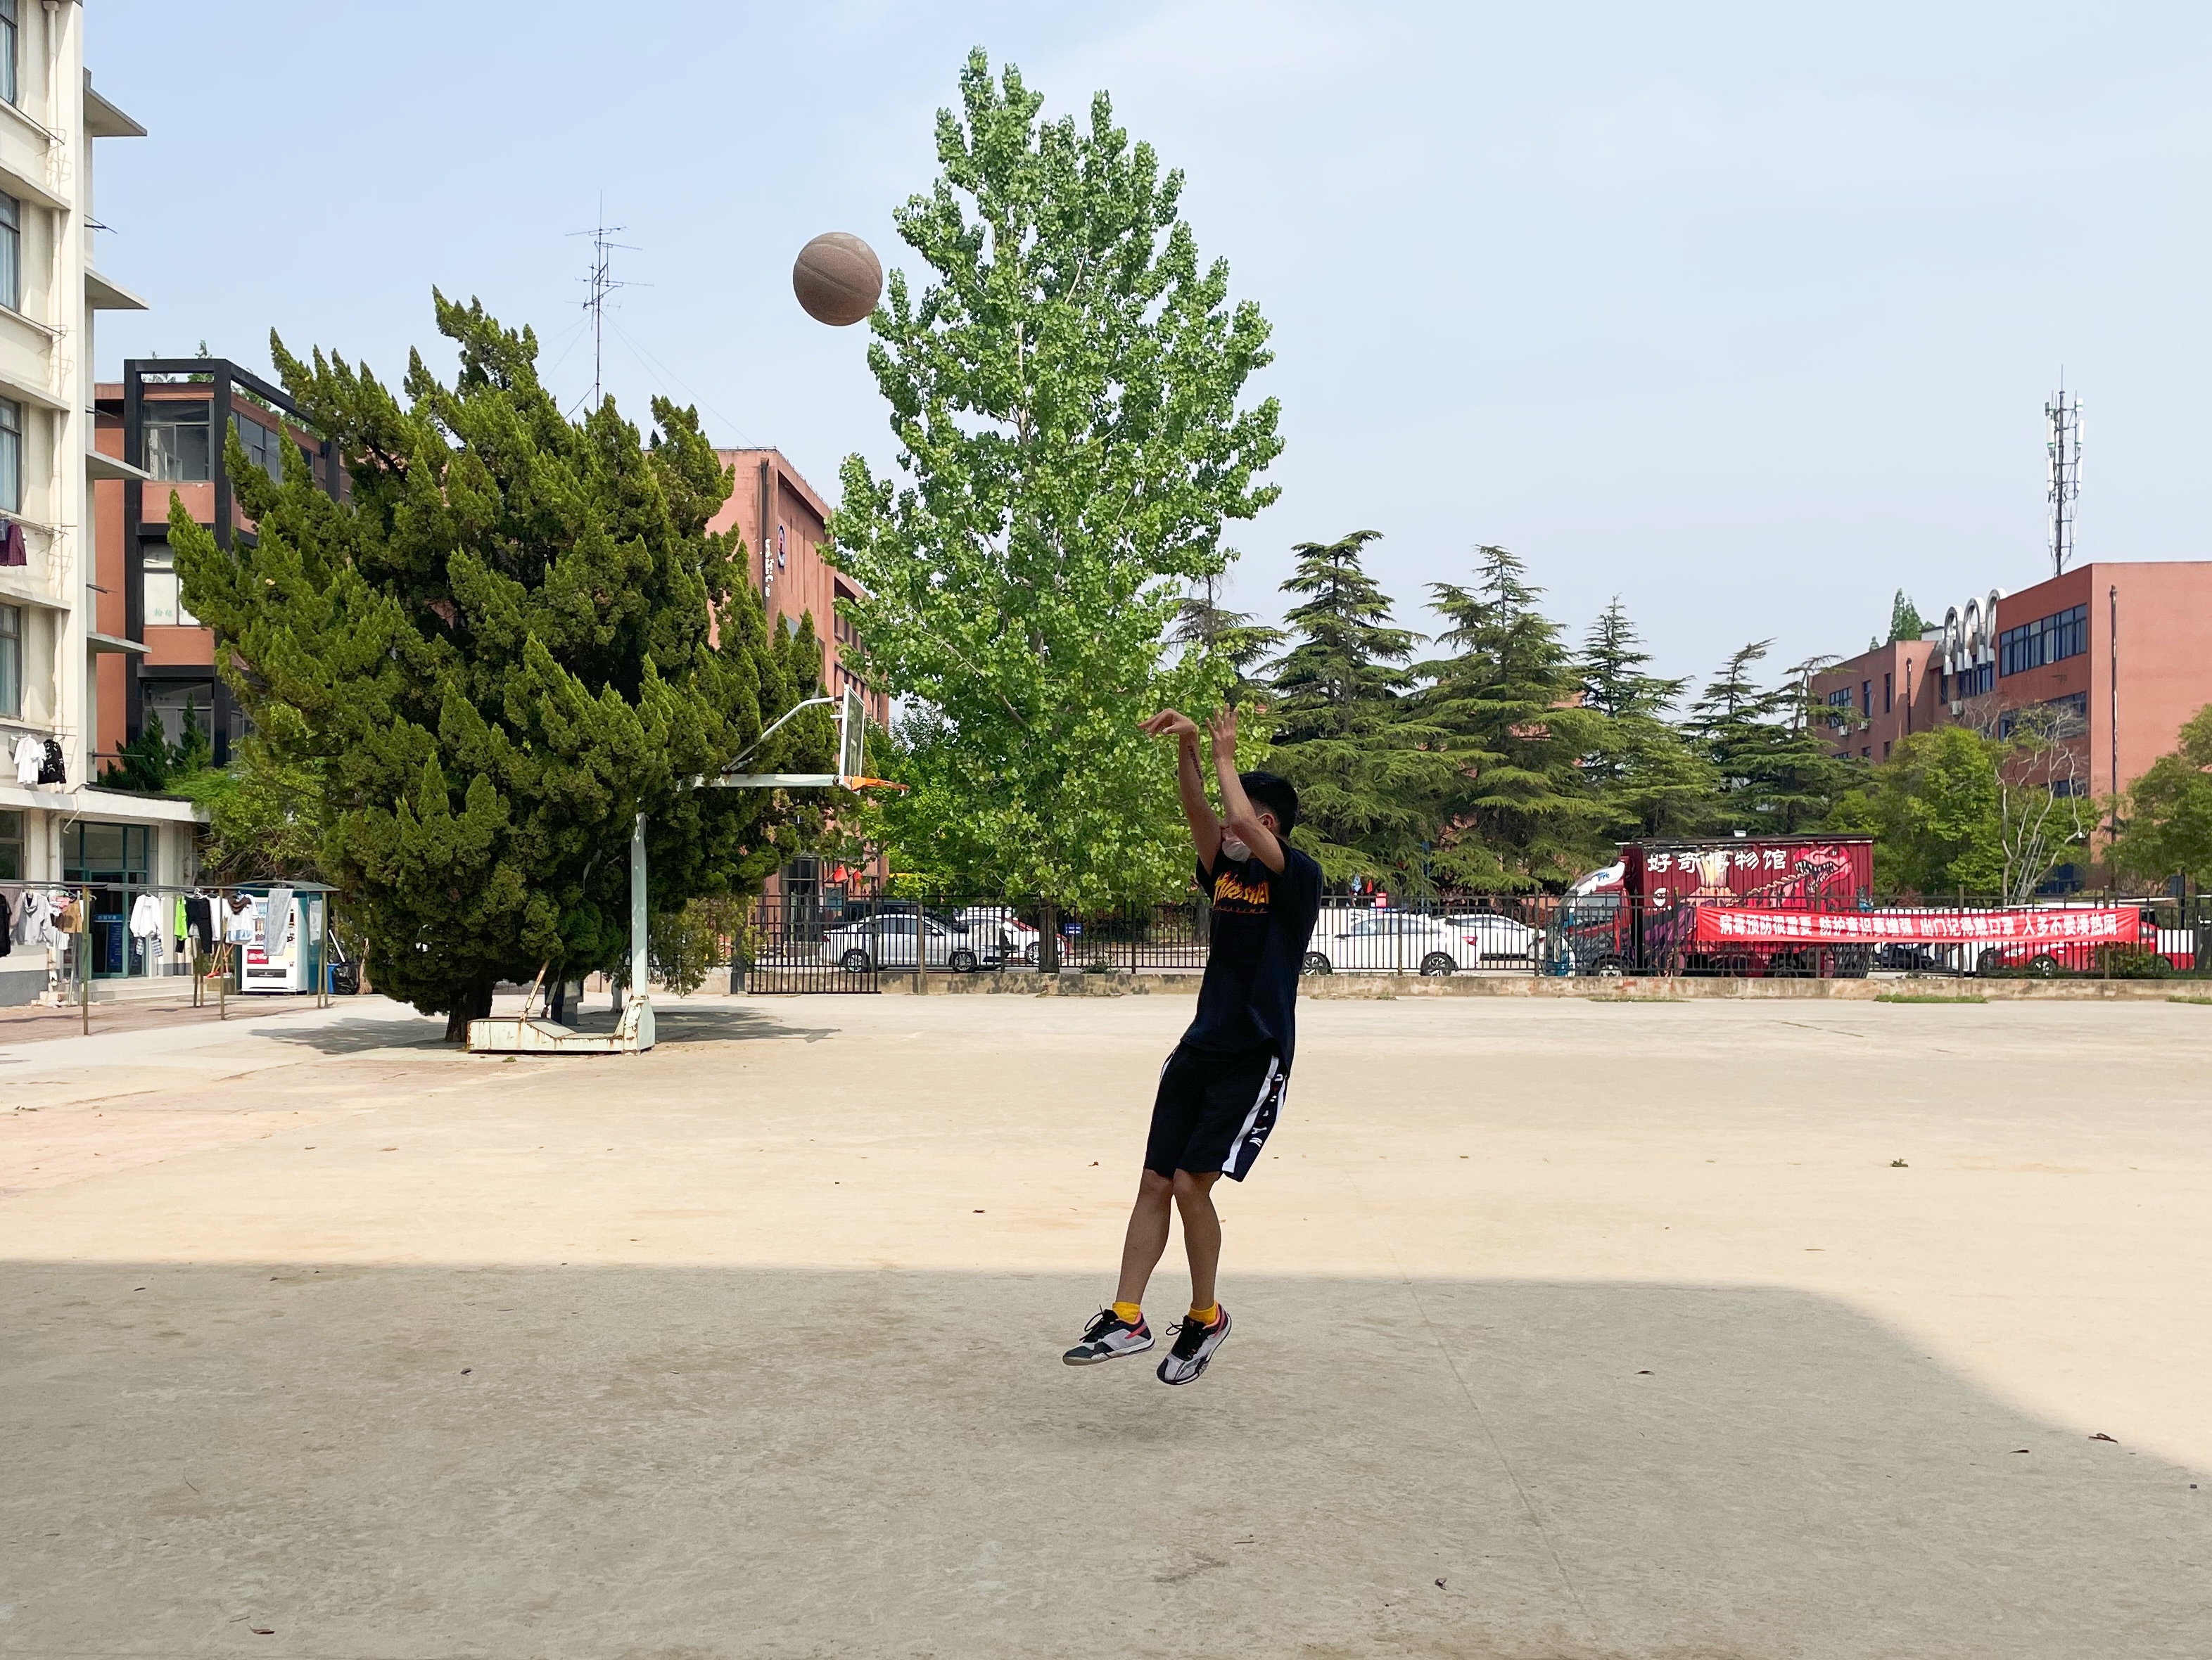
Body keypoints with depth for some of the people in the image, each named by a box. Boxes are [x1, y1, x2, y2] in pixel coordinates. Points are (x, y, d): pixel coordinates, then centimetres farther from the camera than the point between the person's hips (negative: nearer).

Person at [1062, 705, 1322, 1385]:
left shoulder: (1299, 876, -6)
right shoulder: (1225, 872, 12)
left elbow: (1245, 823, -22)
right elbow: (1199, 815, -3)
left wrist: (1226, 757, -10)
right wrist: (1186, 748, -16)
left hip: (1255, 1057, -7)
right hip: (1201, 1048, 7)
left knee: (1191, 1184, -11)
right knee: (1156, 1182, 1)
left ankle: (1205, 1318, 9)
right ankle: (1126, 1320, 5)